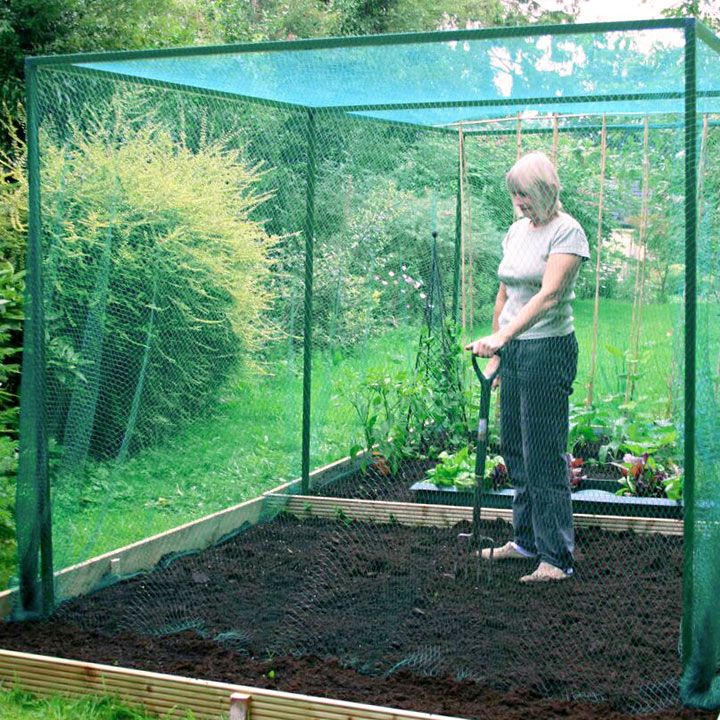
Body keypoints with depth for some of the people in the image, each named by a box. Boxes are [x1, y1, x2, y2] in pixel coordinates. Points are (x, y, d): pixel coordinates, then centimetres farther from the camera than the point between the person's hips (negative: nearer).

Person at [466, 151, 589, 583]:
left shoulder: (567, 232, -11)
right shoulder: (517, 230, 13)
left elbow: (549, 296, -24)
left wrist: (502, 336, -33)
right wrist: (496, 352, 15)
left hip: (549, 349, -8)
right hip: (513, 350, 8)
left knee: (545, 454, -6)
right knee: (515, 449, 13)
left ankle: (558, 558, 1)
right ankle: (526, 540, 26)